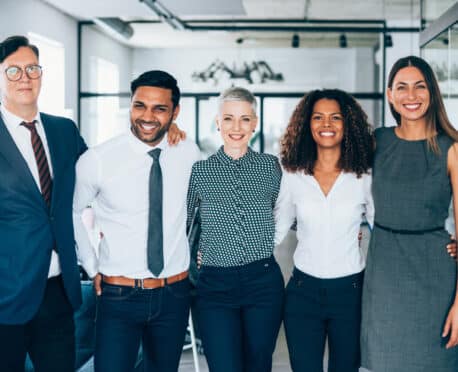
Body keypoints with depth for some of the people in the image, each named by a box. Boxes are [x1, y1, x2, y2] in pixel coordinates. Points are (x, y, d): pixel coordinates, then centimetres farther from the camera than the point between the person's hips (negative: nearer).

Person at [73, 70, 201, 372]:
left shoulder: (189, 153, -3)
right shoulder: (97, 161, -12)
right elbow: (71, 212, 5)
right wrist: (92, 268, 4)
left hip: (174, 293, 3)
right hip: (119, 295, -3)